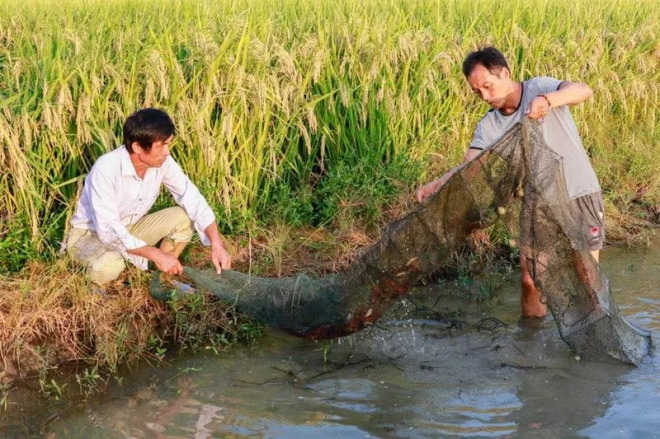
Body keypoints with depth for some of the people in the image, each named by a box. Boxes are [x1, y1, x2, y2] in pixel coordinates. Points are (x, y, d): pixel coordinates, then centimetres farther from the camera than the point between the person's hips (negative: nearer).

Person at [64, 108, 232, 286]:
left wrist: (217, 244, -24)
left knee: (184, 217, -15)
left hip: (129, 229, 6)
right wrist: (156, 255, -34)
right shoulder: (106, 169, -32)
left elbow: (193, 200, -11)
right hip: (90, 234, -6)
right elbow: (108, 231, -34)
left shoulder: (162, 162, -16)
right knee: (108, 266, -38)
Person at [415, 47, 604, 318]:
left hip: (579, 194, -4)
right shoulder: (489, 126, 0)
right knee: (529, 280, -1)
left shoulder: (539, 88, -11)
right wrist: (434, 186, -26)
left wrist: (547, 100, -49)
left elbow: (583, 91, -29)